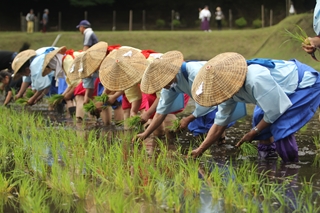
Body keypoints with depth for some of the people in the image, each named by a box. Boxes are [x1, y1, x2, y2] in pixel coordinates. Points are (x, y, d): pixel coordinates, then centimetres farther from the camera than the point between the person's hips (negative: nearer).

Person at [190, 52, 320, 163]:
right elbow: (219, 124, 0)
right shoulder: (230, 85, -8)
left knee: (281, 127, -20)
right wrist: (200, 150, -3)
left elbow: (275, 110, -27)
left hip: (308, 84, -9)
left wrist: (254, 132, -12)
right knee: (260, 118, 12)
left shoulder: (256, 80, -38)